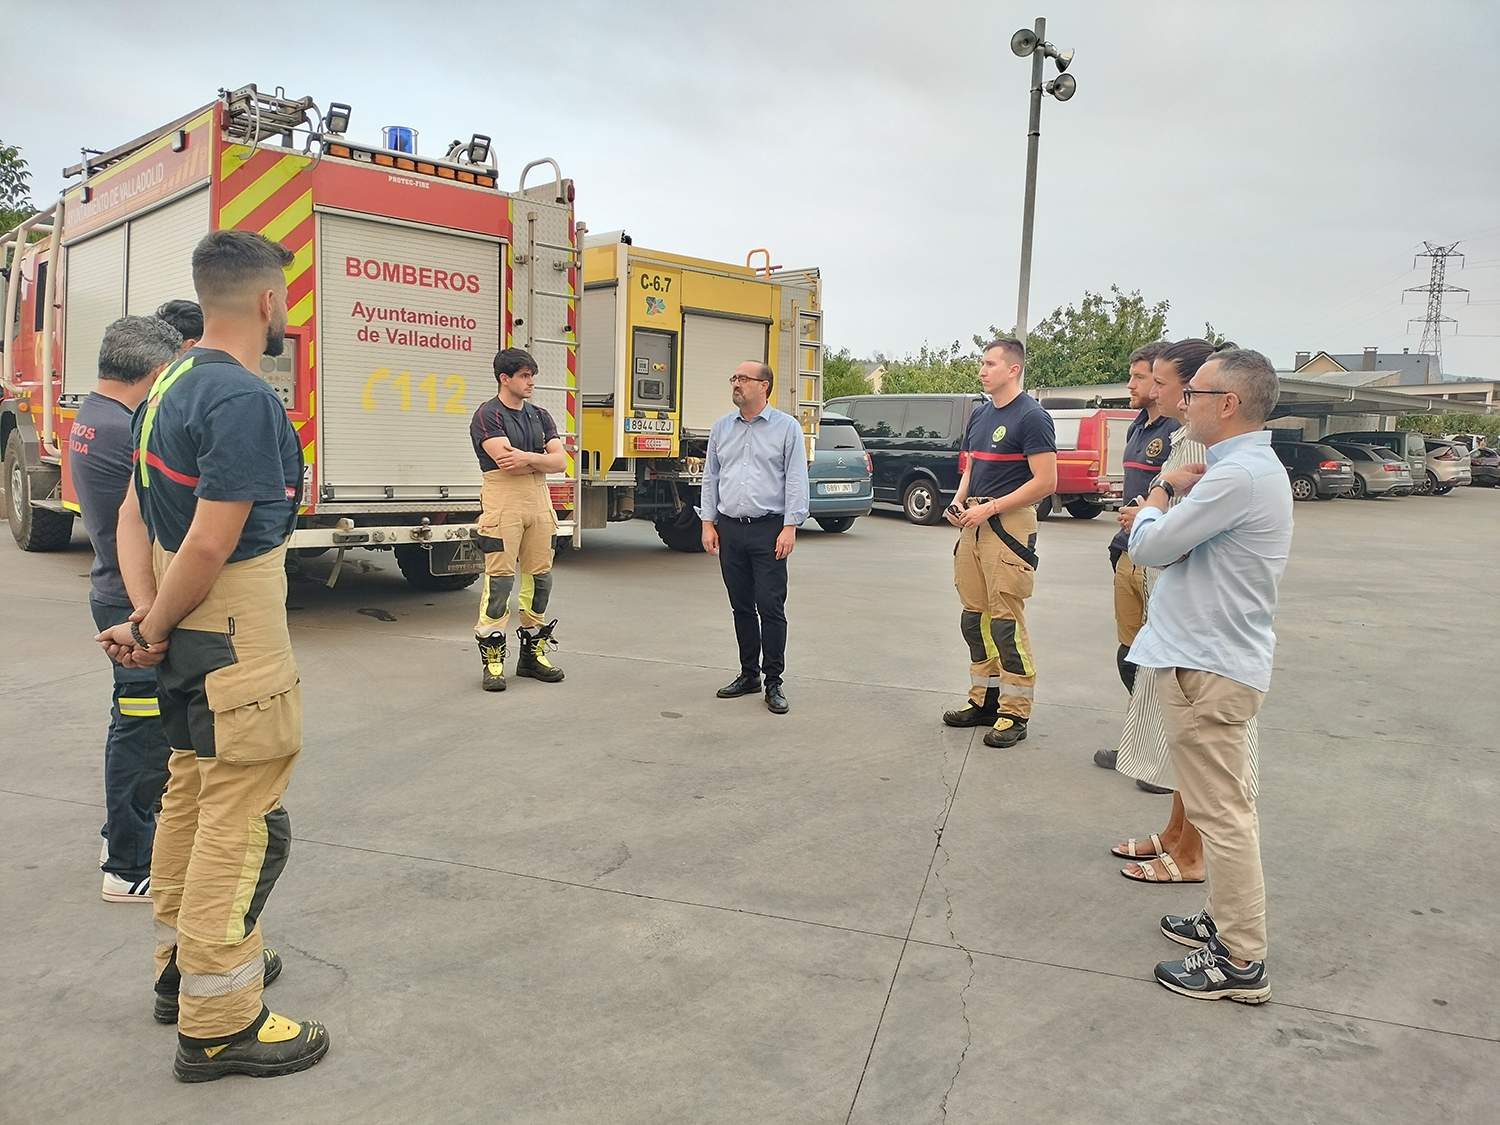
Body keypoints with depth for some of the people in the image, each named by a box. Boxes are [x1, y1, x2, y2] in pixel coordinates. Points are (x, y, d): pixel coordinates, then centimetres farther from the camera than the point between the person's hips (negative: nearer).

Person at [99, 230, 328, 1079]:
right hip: (235, 641, -10)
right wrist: (157, 630, -9)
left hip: (188, 636, 10)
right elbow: (212, 542, -24)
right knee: (242, 824, -1)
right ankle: (218, 1024, 11)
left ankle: (185, 963, 38)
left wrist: (145, 616, 1)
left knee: (191, 795, 21)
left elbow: (134, 511, 10)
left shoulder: (172, 385, 9)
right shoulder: (245, 399, -21)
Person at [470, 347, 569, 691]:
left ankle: (533, 652, 18)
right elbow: (506, 462, -17)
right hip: (503, 503, -6)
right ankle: (492, 657, -1)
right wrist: (542, 461, -4)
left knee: (539, 577, 7)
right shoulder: (488, 415, -4)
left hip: (539, 502, 6)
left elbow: (560, 461, 4)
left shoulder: (540, 416, 14)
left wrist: (526, 458, -12)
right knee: (500, 579, -7)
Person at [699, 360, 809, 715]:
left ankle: (773, 682, 3)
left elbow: (796, 481, -4)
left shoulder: (787, 427, 0)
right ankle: (749, 674, 21)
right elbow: (711, 477, 15)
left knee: (771, 607, -5)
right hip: (730, 529, 5)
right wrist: (708, 523, 7)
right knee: (741, 607, 11)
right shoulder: (721, 428, 13)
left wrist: (790, 527, -11)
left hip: (769, 529, -4)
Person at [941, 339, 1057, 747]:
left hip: (1009, 525, -8)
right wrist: (960, 500, 4)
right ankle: (984, 700, 23)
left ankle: (1015, 713, 2)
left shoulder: (1031, 416, -9)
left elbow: (1046, 482, -14)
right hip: (974, 525, 8)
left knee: (1006, 621, -7)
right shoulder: (980, 414, 15)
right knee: (974, 618, 11)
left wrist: (989, 508, -16)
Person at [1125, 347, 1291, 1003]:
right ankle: (1228, 920, 34)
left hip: (1208, 670, -11)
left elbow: (1148, 547, -17)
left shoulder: (1237, 476, -21)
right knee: (1224, 808, 20)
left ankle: (1241, 963, 8)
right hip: (1222, 658, 11)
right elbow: (1188, 541, 16)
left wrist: (1152, 504, 3)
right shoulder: (1256, 467, 13)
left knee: (1221, 814, -2)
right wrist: (1177, 493, -3)